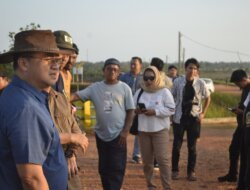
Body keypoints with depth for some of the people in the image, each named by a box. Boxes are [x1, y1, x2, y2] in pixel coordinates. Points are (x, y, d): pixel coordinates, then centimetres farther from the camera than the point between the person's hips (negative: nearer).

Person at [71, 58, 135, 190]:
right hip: (101, 133, 3)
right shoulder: (95, 87, 2)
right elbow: (77, 95, -8)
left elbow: (130, 111, -1)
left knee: (117, 167, -3)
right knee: (104, 167, 13)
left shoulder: (124, 88, -2)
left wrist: (126, 131, -8)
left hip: (118, 134, -3)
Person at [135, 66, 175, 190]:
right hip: (143, 130, 4)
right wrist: (137, 110, -13)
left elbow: (171, 109, -7)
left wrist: (155, 111, -18)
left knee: (162, 159, -8)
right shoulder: (139, 92, 8)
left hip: (160, 130, -4)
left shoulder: (164, 92, -3)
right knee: (146, 160, 8)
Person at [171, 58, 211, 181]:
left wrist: (203, 113, 2)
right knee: (176, 145, 3)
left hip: (194, 118, 0)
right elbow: (172, 98, 4)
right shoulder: (177, 81, -5)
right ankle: (175, 170, 15)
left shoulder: (200, 83, -4)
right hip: (179, 118, 0)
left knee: (192, 146, 6)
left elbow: (207, 98, 9)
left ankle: (191, 171, 16)